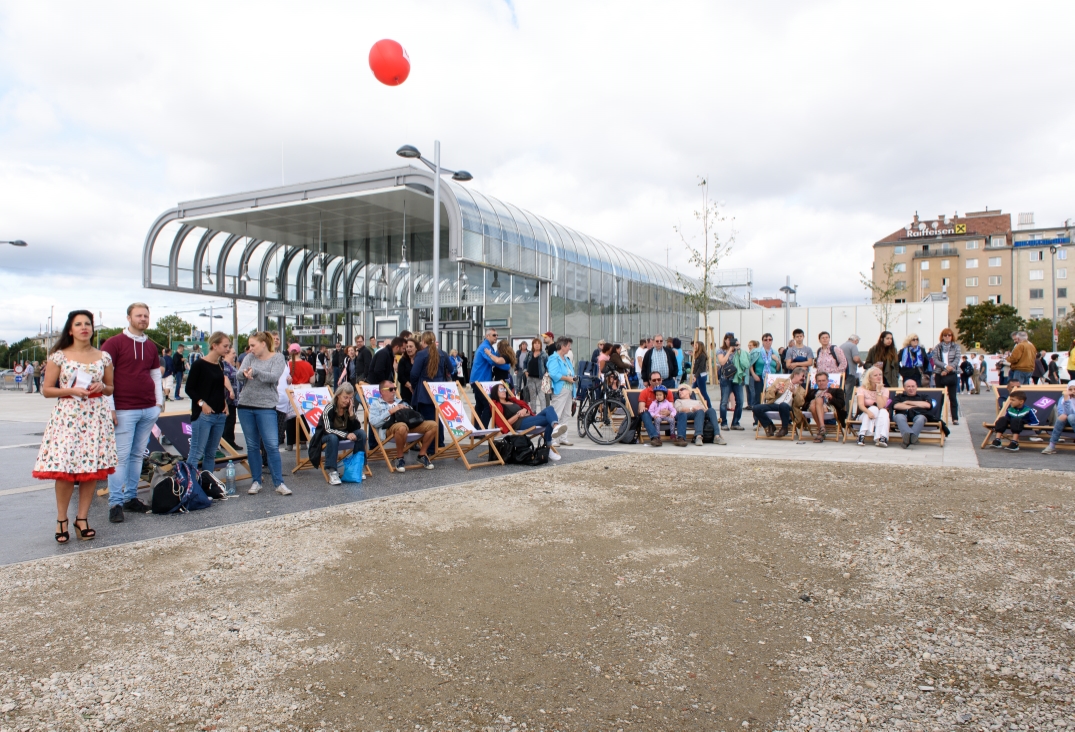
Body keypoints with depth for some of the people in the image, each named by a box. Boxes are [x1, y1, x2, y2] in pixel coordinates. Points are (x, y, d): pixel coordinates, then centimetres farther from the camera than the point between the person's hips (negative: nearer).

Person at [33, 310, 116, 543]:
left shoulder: (103, 357, 8)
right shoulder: (59, 356, 1)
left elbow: (111, 388, 17)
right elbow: (46, 390, 2)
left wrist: (102, 387, -4)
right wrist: (71, 391, -14)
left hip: (95, 416, 3)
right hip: (67, 416, -2)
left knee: (92, 469, 2)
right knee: (64, 470, -6)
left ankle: (82, 518, 15)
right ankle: (61, 520, 11)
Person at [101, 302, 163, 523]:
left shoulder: (151, 346, 13)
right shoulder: (114, 343, -4)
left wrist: (159, 402, 13)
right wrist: (110, 408, -11)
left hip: (149, 410, 5)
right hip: (125, 411, -5)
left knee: (138, 455, 10)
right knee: (121, 456, -4)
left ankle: (131, 497, 18)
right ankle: (115, 503, 3)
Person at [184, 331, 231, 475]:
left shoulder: (220, 365, 12)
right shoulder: (199, 364, -7)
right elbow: (189, 388, -6)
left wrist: (224, 403, 8)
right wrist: (202, 403, -16)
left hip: (220, 415, 7)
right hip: (203, 415, -7)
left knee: (211, 454, 11)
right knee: (197, 453, -7)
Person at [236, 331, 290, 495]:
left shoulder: (278, 358, -1)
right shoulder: (249, 357, 9)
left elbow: (274, 377, -16)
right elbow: (239, 376, -4)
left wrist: (254, 372, -28)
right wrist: (244, 373, -27)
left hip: (266, 406, -4)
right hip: (245, 406, 4)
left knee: (272, 446, -7)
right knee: (252, 446, 9)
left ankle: (279, 483, -1)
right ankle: (256, 482, 18)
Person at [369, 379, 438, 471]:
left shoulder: (401, 402, 33)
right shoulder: (376, 404, 16)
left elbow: (413, 414, 25)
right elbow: (374, 422, -2)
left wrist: (407, 409, 5)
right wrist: (390, 411, -4)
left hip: (410, 424, 6)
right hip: (389, 428, -6)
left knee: (433, 424, -15)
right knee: (402, 427, -42)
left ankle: (422, 454, -1)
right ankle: (399, 458, -19)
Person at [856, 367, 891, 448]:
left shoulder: (884, 390, 0)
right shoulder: (863, 389, -5)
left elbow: (881, 406, -18)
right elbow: (861, 405, -22)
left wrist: (878, 391, -19)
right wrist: (868, 411, -42)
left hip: (880, 417, 2)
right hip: (864, 415, -2)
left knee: (884, 411, -30)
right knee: (873, 408, -32)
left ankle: (882, 438, -45)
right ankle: (862, 435, -40)